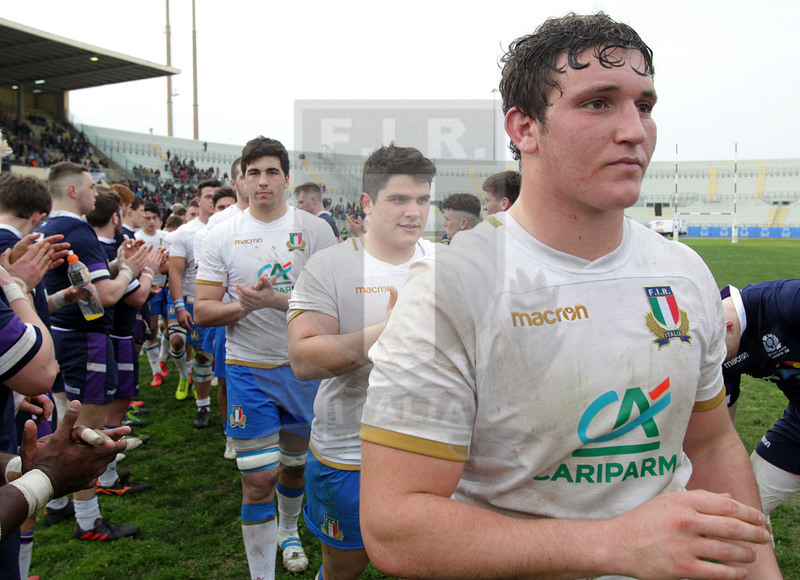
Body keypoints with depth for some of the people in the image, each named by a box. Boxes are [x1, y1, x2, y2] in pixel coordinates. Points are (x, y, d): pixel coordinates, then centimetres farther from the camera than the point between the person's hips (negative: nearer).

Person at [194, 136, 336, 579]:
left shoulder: (314, 230, -2)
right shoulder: (222, 236, 0)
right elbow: (203, 311, -2)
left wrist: (278, 300, -23)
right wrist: (245, 304, -21)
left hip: (305, 366, 1)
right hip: (248, 371, -1)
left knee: (296, 464, 18)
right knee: (258, 478, -1)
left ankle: (288, 531, 48)